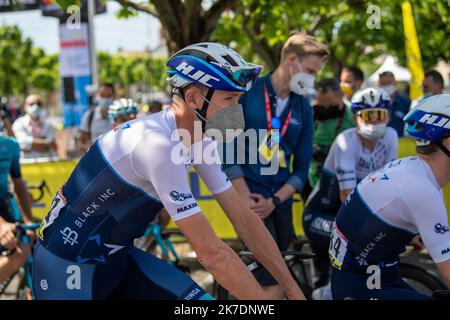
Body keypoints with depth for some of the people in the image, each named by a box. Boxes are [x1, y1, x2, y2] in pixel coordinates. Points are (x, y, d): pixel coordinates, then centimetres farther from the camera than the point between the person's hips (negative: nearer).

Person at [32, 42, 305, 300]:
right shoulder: (157, 144, -30)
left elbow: (244, 219, 0)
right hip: (69, 265, -8)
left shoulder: (198, 142, -3)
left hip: (117, 257, 8)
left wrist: (294, 292, -2)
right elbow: (210, 251, -30)